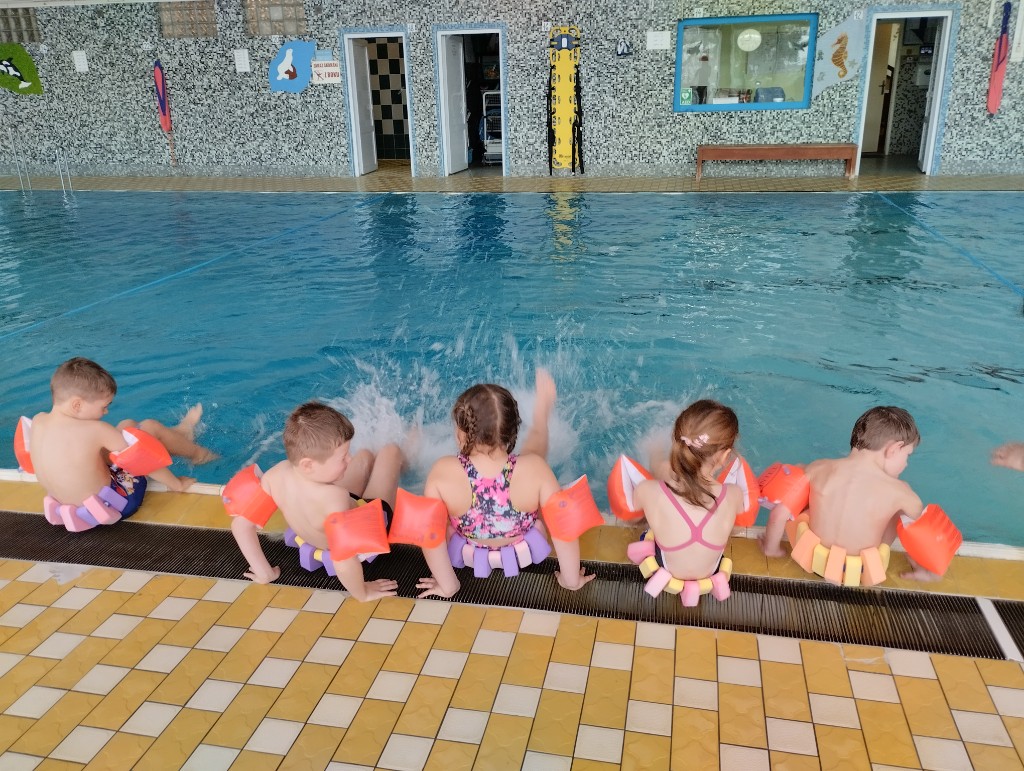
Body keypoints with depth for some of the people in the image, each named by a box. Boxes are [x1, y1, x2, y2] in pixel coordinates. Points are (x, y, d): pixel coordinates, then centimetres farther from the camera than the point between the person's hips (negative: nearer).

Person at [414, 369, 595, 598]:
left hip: (470, 556, 0)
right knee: (535, 443, 19)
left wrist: (447, 585, -8)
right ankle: (542, 412, 52)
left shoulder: (442, 472, -35)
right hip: (523, 554, 0)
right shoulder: (534, 469, -34)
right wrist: (571, 579, -8)